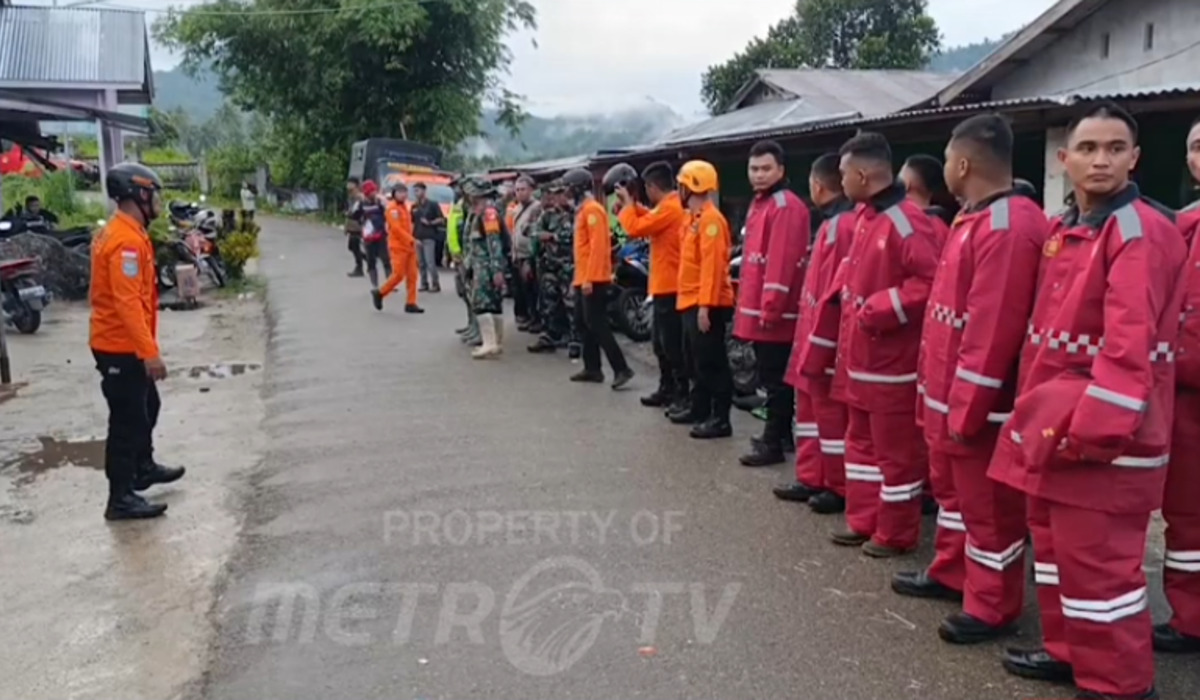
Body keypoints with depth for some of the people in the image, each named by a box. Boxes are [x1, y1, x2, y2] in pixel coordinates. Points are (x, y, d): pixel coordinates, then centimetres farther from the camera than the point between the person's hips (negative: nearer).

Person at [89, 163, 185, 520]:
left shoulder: (121, 232, 12)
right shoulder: (126, 240, -21)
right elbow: (127, 302, -27)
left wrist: (146, 347, 21)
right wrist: (150, 352, -27)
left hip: (124, 344, 11)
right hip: (121, 347, -11)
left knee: (147, 406, 25)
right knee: (128, 420, -3)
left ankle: (143, 467, 42)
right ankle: (121, 498, 5)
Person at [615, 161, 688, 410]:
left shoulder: (669, 207, -18)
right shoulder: (672, 205, 13)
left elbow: (635, 229, -19)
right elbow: (648, 220, 25)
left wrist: (626, 203, -5)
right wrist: (632, 203, 15)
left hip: (669, 287, -10)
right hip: (666, 285, 10)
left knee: (672, 344, -6)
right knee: (661, 342, 18)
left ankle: (683, 395, -1)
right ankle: (667, 390, 27)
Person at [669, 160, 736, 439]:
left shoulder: (710, 219, -15)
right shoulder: (695, 218, 17)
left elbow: (712, 265, -22)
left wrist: (705, 305, -27)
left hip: (706, 305, -11)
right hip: (692, 302, 11)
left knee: (712, 362, -6)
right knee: (696, 359, 19)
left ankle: (720, 419, -2)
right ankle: (699, 408, 31)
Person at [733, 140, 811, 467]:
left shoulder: (786, 206, -14)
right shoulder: (759, 204, 17)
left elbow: (782, 262, -21)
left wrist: (770, 307, -23)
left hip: (774, 311, -10)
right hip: (757, 308, 10)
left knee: (775, 379, -3)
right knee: (771, 377, 17)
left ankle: (773, 443, 4)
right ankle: (779, 434, 28)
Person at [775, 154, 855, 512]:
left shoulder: (842, 226, -18)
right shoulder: (831, 223, 13)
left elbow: (835, 290, -23)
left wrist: (819, 342, -21)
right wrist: (809, 337, 16)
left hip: (827, 340, -10)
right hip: (814, 334, 10)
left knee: (831, 412, 1)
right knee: (809, 406, 17)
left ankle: (840, 488, 13)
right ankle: (811, 479, 27)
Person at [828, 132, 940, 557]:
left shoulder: (905, 221, -18)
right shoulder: (866, 216, 11)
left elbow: (931, 282, -25)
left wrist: (880, 310, -22)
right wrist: (848, 340, 13)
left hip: (893, 361, -10)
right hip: (862, 355, 10)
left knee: (895, 450, 4)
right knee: (862, 441, 18)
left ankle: (895, 535, 17)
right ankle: (863, 522, 31)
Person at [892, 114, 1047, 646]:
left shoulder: (1008, 226, -22)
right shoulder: (977, 217, 11)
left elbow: (993, 328, -25)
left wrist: (967, 406, -22)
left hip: (980, 401, -10)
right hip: (950, 393, 10)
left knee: (989, 505, 4)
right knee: (951, 487, 22)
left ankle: (992, 608, 18)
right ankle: (950, 572, 39)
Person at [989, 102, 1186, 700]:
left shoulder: (1141, 231, -14)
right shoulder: (1062, 229, 13)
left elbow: (1129, 345, -23)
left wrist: (1095, 427, -25)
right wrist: (1034, 405, 14)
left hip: (1104, 429, -9)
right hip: (1051, 420, 9)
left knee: (1099, 558, -1)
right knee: (1053, 540, 19)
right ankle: (1068, 650, 36)